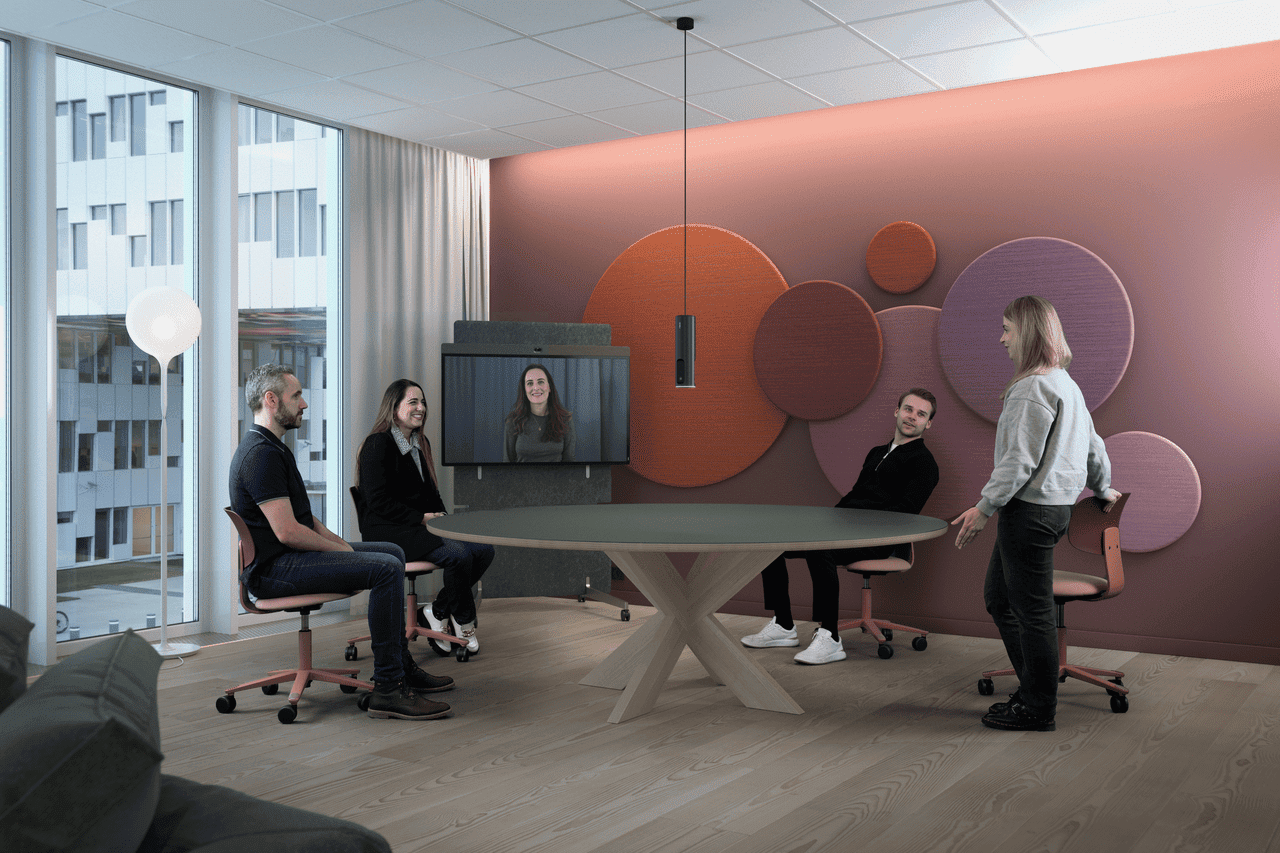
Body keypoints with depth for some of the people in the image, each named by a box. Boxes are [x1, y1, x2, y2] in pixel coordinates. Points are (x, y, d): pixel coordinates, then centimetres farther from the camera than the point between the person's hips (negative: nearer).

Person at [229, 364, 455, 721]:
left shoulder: (272, 448, 17)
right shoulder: (261, 454, -19)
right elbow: (287, 531, -25)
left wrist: (340, 543, 8)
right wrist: (341, 550, -11)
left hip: (290, 556, 11)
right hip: (274, 569, -11)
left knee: (393, 553, 17)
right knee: (386, 569, -24)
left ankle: (403, 667, 20)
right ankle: (388, 689, -20)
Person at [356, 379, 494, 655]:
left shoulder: (421, 443, 17)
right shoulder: (377, 445, -9)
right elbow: (379, 502, -17)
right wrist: (422, 518, -19)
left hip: (421, 526, 9)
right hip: (387, 531, -9)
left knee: (484, 549, -13)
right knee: (459, 554, -29)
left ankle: (438, 612, 0)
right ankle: (464, 622, -5)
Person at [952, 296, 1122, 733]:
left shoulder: (1033, 388, -16)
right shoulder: (1065, 383, 15)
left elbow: (1020, 459, -20)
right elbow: (1093, 443, 23)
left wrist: (985, 507, -15)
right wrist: (1103, 489, 37)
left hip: (1031, 509, -10)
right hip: (1056, 505, 10)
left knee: (1032, 609, 0)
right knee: (998, 597, 18)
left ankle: (1039, 708, 11)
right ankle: (1035, 687, 26)